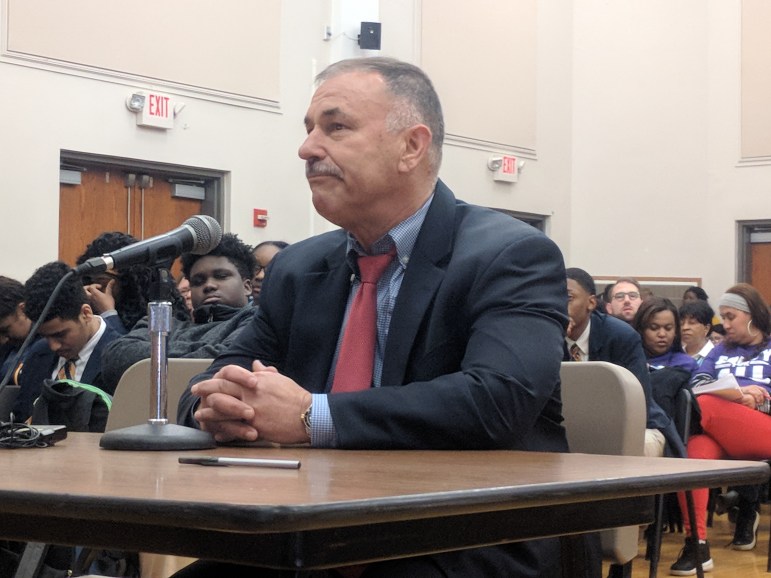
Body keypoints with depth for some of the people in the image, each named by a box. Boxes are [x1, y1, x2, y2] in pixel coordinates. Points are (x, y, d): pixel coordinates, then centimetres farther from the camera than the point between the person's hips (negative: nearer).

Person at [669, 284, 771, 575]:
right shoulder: (720, 351, 32)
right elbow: (697, 384, 13)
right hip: (720, 435, 3)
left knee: (704, 407, -33)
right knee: (695, 447, -36)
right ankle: (696, 543, -44)